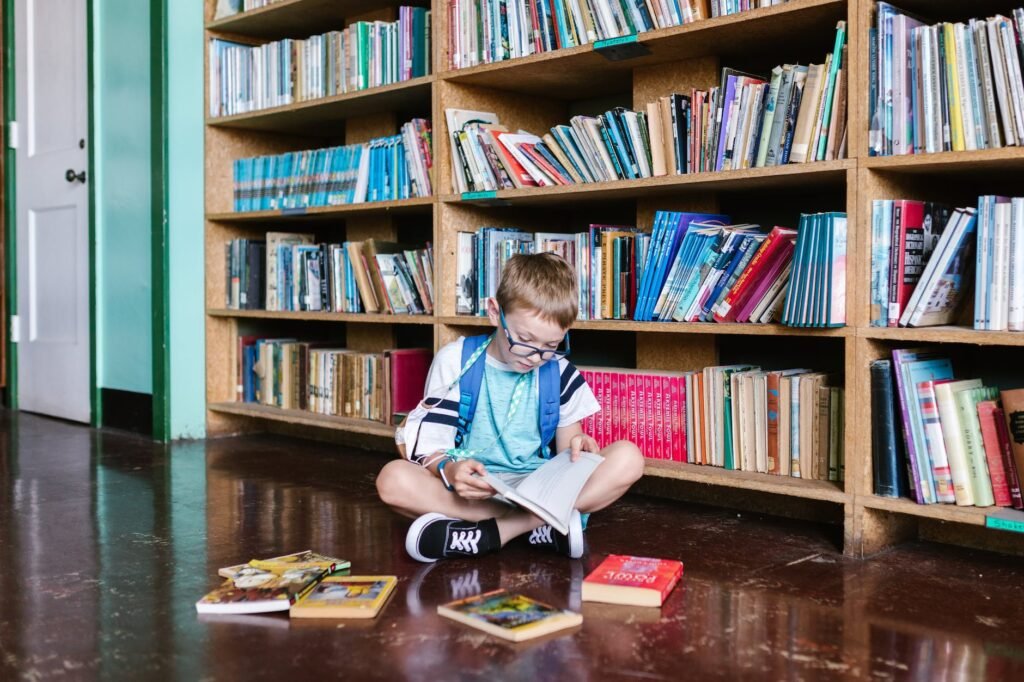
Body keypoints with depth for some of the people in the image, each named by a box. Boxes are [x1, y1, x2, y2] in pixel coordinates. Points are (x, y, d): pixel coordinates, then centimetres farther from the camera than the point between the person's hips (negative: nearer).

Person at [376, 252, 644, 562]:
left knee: (628, 457, -21)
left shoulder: (560, 374, 4)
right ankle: (539, 523, -30)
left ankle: (500, 529, -27)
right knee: (393, 479, -30)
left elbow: (567, 448, 9)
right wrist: (449, 469, -30)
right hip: (471, 490, -2)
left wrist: (576, 446, -16)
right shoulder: (455, 362, -3)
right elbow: (430, 447, -6)